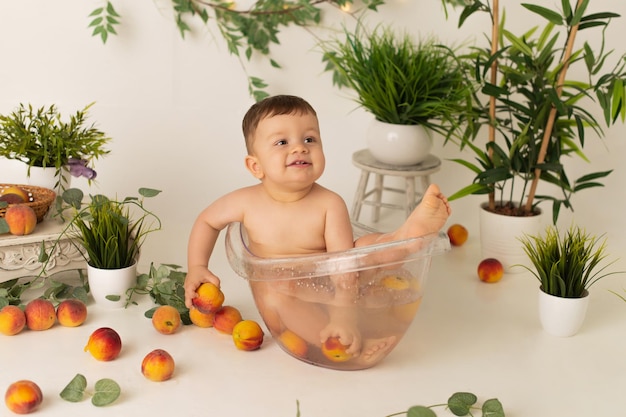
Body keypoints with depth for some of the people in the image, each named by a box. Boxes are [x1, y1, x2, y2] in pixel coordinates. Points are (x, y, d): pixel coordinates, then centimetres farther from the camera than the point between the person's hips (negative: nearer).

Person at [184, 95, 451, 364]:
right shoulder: (247, 202, -8)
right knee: (274, 294, -35)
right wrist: (197, 267, 1)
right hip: (285, 310, 0)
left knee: (366, 245, -20)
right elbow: (207, 221, 13)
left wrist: (342, 318, -38)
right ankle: (353, 346, -42)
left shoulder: (329, 205, -16)